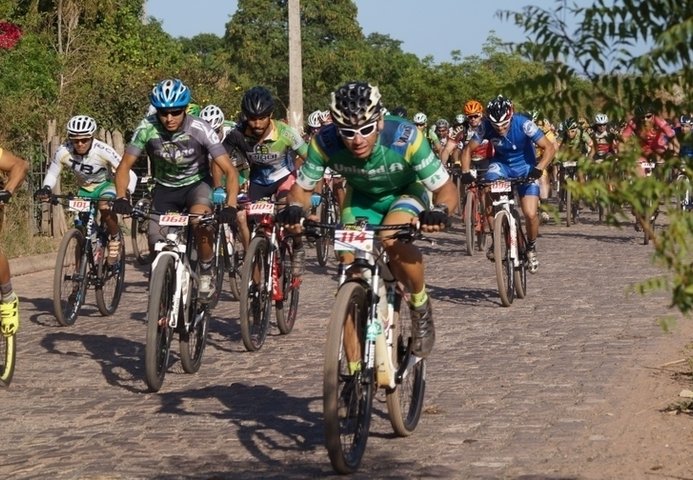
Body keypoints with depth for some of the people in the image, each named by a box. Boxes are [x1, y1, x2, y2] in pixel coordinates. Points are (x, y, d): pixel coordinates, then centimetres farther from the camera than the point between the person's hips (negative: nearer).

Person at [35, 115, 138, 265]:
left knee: (105, 206, -34)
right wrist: (46, 189, -29)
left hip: (105, 185, -3)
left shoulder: (103, 151, -34)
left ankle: (115, 237, -7)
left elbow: (129, 174, -32)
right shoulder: (63, 152, -26)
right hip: (85, 189, 3)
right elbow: (52, 174, -9)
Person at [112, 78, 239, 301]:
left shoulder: (200, 130, -26)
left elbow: (230, 170, -27)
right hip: (165, 188, 3)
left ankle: (206, 273, -10)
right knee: (157, 245, -12)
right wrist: (121, 198, -32)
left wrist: (230, 206, -42)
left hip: (196, 184, -2)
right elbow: (124, 166, -14)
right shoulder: (147, 129, -21)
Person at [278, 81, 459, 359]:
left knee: (393, 240, -33)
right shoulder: (325, 143, -30)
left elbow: (447, 189, -28)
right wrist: (295, 209, -37)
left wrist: (440, 211, -51)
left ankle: (421, 307, -6)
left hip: (405, 192, -3)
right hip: (361, 198, 3)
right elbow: (301, 188, -14)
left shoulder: (406, 138, -36)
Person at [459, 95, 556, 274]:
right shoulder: (486, 127, -20)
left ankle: (531, 248, 14)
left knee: (530, 214, -17)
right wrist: (465, 172, -25)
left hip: (525, 167, -2)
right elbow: (468, 149, -9)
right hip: (501, 164, 2)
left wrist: (538, 169, -39)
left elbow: (549, 148, -24)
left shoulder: (524, 124, -27)